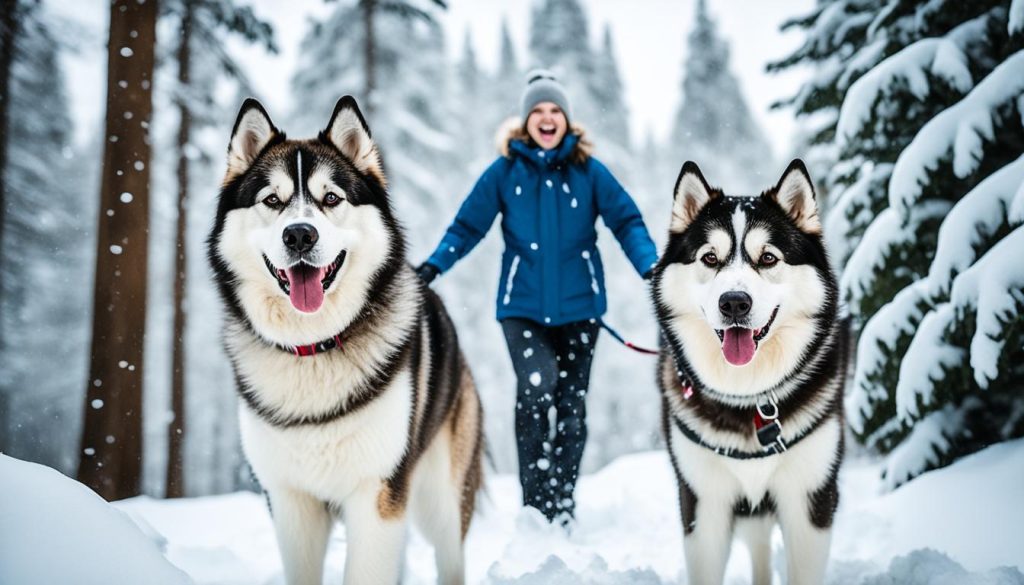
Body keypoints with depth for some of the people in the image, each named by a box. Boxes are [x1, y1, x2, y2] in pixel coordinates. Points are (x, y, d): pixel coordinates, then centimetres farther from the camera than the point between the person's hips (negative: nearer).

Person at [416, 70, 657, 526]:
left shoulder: (588, 171, -1)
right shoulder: (505, 171, 0)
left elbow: (626, 221, -2)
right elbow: (467, 225, 3)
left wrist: (651, 267, -17)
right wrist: (433, 266, -9)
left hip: (578, 306, 1)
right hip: (523, 305, -1)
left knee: (572, 405, 6)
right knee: (535, 389, -20)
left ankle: (563, 504, 20)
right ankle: (534, 501, -8)